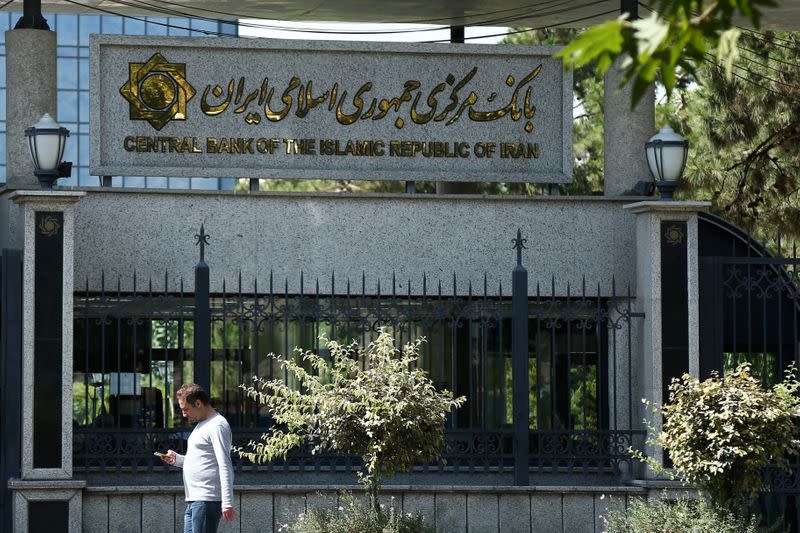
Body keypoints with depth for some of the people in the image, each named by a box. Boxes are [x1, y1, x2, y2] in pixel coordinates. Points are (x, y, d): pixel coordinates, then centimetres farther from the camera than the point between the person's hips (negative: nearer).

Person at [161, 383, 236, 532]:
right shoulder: (201, 425, 21)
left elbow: (225, 467, -17)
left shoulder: (217, 425, -11)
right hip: (193, 501, 10)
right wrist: (177, 459, 10)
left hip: (207, 500, -10)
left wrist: (227, 503, -23)